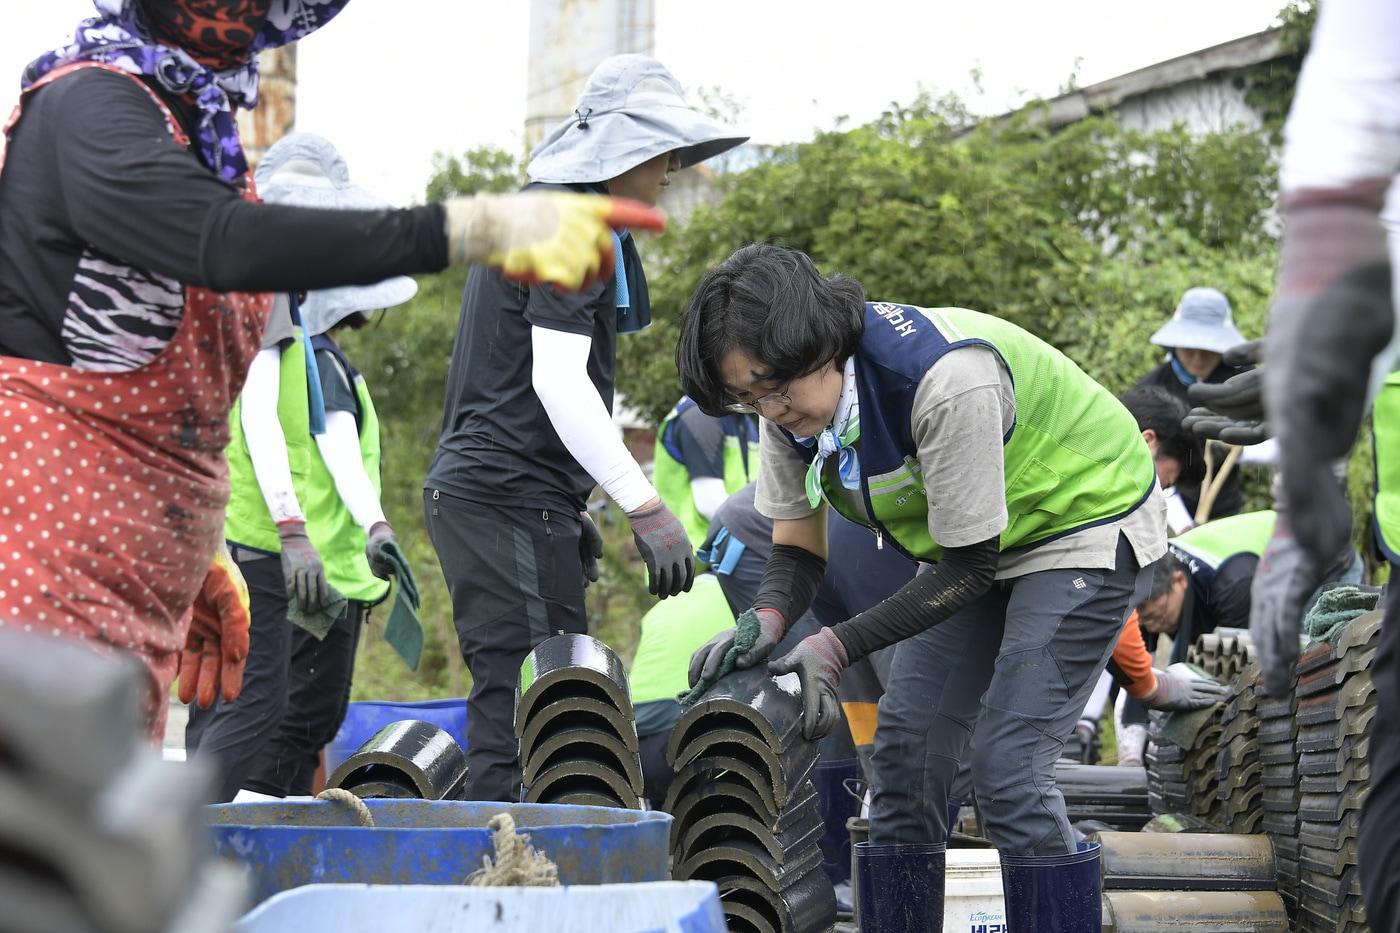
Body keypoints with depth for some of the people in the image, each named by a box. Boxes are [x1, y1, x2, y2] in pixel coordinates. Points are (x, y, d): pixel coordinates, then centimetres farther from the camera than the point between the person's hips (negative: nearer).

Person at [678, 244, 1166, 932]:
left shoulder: (948, 379, -36)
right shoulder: (791, 397, -14)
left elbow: (970, 568, -27)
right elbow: (798, 547, -4)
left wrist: (837, 647, -31)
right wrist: (767, 619, -27)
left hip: (1088, 521, -7)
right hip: (969, 542, 7)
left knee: (1006, 762, -17)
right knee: (905, 745, -2)